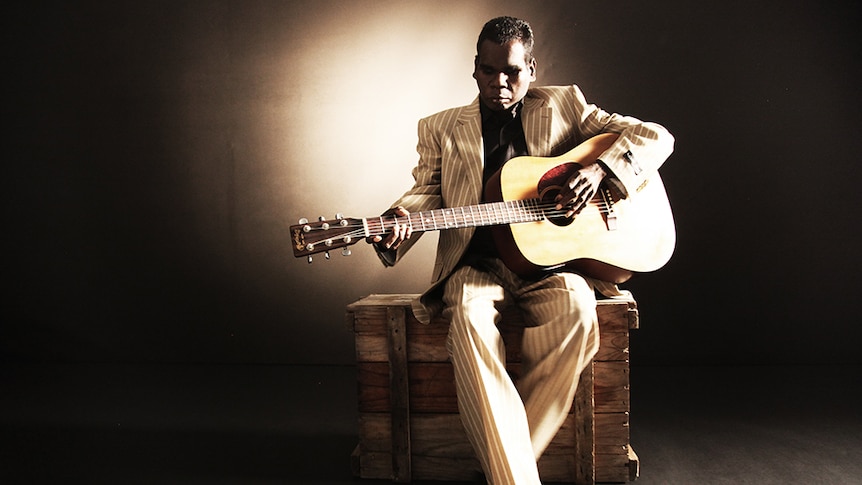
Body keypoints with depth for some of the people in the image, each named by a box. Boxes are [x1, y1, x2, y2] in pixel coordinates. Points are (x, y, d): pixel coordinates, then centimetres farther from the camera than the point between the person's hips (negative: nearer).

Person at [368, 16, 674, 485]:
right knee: (469, 316, -34)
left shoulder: (564, 106, 11)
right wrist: (400, 217, -21)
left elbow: (656, 138, 9)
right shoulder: (440, 128, 14)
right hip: (478, 265, 0)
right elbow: (427, 189, 3)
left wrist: (599, 169, -10)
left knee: (577, 310, -33)